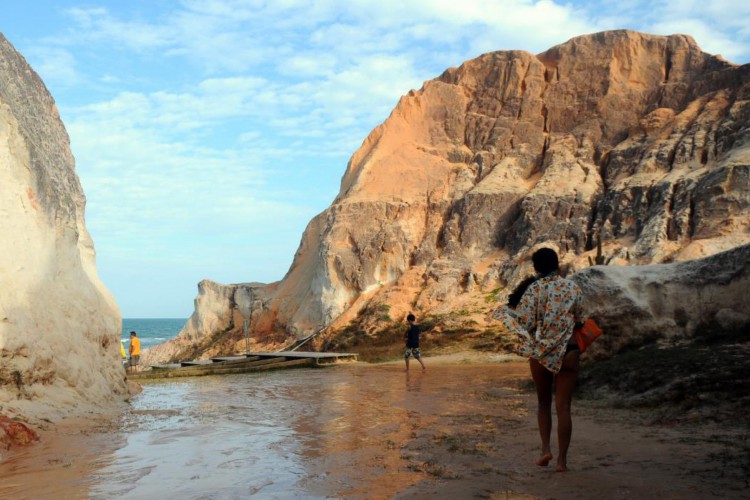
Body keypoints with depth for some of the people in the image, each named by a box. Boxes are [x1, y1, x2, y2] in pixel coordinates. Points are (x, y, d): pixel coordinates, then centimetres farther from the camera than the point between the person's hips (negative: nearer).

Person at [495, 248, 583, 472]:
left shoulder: (534, 289, -7)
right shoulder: (572, 287, 1)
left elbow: (525, 322, -11)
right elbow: (579, 320, 8)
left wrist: (505, 313, 5)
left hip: (541, 353, -1)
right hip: (568, 352, 1)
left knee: (543, 402, 18)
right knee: (563, 406, 4)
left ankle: (546, 449, 7)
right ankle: (562, 459, 5)